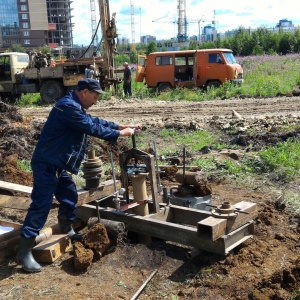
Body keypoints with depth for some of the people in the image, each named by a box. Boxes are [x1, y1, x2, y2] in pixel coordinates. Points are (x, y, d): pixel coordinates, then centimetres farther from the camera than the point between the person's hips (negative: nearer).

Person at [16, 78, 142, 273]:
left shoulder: (75, 106, 13)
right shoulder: (68, 106, -21)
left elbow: (95, 121, 20)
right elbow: (93, 128, -21)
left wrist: (121, 126, 13)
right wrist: (120, 134, -11)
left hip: (60, 165, 11)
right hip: (47, 164, -11)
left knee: (69, 197, 21)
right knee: (41, 204, -10)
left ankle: (67, 231, 41)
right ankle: (24, 251, -4)